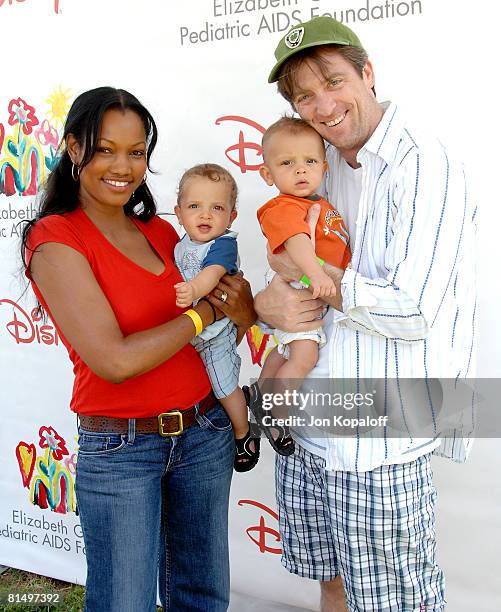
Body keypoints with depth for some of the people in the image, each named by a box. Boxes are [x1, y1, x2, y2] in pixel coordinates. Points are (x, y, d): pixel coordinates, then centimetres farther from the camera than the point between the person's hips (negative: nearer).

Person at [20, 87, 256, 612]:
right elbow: (114, 359, -21)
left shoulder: (162, 231, 6)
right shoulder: (55, 239, -12)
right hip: (119, 450, -5)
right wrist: (207, 310, -13)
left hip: (205, 430, 6)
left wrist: (241, 314, -10)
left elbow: (209, 332, 12)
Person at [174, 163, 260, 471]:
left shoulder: (224, 243, -21)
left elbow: (213, 272, -42)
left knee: (225, 388, 5)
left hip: (216, 334, -7)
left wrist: (194, 290, -59)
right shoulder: (181, 245, 2)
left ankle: (244, 434, 29)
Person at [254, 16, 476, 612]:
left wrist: (304, 271, -13)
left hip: (380, 440, -7)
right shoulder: (320, 164, 10)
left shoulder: (424, 166, -15)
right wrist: (267, 303, -7)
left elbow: (412, 312, -24)